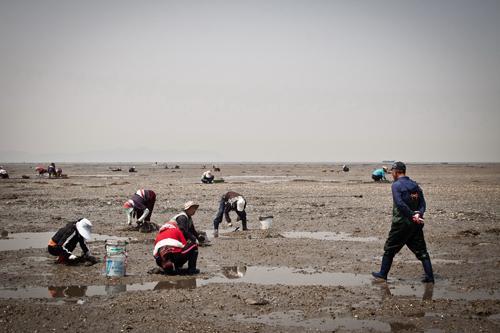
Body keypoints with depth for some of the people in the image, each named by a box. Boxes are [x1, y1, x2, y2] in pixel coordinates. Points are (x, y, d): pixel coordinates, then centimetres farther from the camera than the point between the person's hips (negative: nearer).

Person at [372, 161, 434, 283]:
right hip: (416, 224, 5)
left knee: (389, 249, 10)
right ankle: (430, 276, 2)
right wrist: (418, 214, -12)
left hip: (401, 223, -5)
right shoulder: (415, 185, 11)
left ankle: (383, 273, 18)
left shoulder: (396, 185, -9)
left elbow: (400, 204, -21)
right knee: (421, 250, 7)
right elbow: (422, 202, 3)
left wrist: (412, 215, -19)